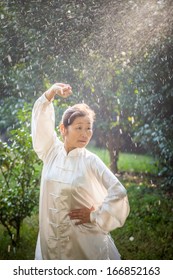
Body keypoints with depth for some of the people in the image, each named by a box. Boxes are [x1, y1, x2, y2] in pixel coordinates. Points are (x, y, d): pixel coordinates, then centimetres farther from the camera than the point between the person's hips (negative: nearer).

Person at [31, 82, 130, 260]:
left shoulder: (91, 161, -9)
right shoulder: (51, 152, 1)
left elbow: (119, 193, -11)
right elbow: (41, 119, -5)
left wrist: (95, 216, -9)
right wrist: (52, 91, -17)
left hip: (85, 240, -3)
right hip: (52, 238, 3)